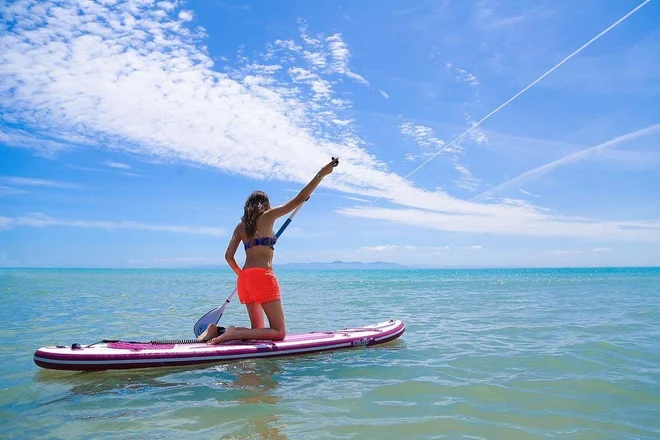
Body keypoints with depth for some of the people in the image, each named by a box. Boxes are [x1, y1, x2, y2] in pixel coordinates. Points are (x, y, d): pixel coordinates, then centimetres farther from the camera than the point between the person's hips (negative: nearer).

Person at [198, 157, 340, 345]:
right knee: (279, 332, -1)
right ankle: (235, 333, -20)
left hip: (245, 278, 7)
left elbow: (228, 256, 13)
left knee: (258, 330, 18)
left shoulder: (241, 225, 16)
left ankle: (217, 330, 0)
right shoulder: (268, 216, 2)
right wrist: (321, 174, 1)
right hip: (263, 276, -7)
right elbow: (299, 199, -2)